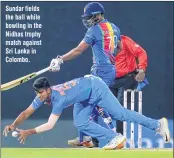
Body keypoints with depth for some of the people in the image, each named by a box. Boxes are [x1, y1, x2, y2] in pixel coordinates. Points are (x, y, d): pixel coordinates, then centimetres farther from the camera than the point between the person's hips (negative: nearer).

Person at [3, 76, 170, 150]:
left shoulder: (58, 98, -35)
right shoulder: (43, 95, -13)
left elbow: (50, 125, -38)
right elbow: (26, 113, -10)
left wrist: (28, 132, -38)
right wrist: (13, 125, -26)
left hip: (96, 87, -8)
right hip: (86, 97, 8)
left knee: (120, 114, -8)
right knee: (80, 123, -1)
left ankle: (157, 124, 2)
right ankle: (115, 138, 3)